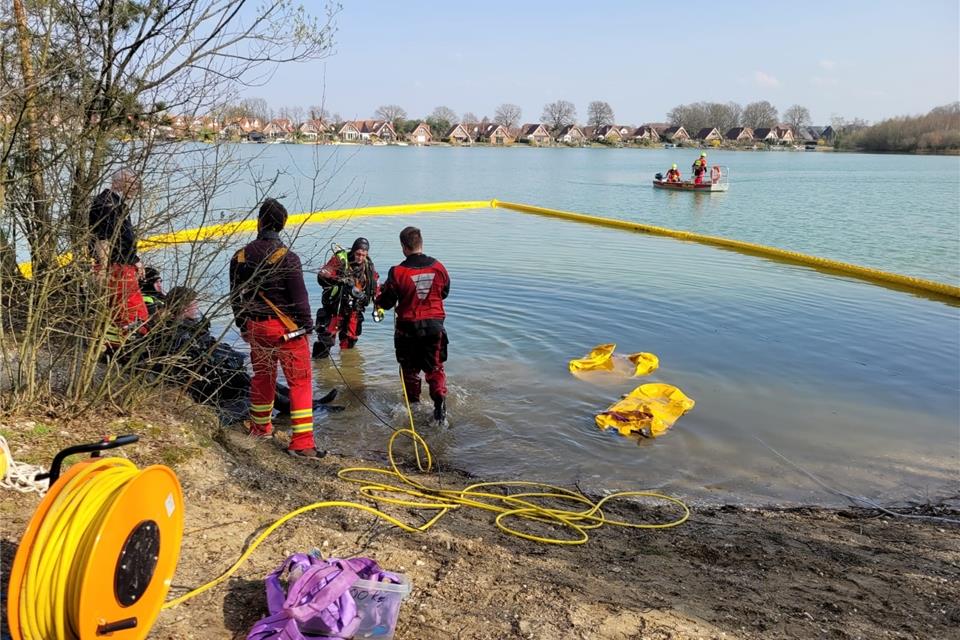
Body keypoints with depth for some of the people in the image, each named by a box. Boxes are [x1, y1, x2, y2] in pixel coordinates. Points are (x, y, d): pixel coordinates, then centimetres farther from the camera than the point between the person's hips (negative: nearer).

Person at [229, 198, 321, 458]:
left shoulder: (240, 257, 2)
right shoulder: (286, 257, -14)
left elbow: (235, 298, 10)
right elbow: (299, 297, -13)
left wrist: (244, 328, 21)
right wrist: (306, 326, -2)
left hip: (255, 328, 6)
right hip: (286, 328, -5)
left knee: (262, 376, 22)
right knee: (300, 381, -1)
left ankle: (260, 427, 39)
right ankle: (302, 442, -5)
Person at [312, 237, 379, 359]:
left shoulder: (368, 265, 3)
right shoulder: (340, 260, -13)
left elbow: (376, 287, 15)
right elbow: (322, 276, -21)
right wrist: (340, 280, -36)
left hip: (354, 310, 5)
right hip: (335, 307, -5)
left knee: (350, 342, 13)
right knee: (327, 337, -10)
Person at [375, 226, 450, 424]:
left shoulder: (398, 272, -16)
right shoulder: (438, 267, -6)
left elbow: (386, 303, -6)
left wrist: (378, 298, 17)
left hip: (408, 327, -2)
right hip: (435, 326, 2)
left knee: (410, 370, 17)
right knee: (435, 368, 13)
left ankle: (414, 405, 27)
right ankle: (440, 405, -1)